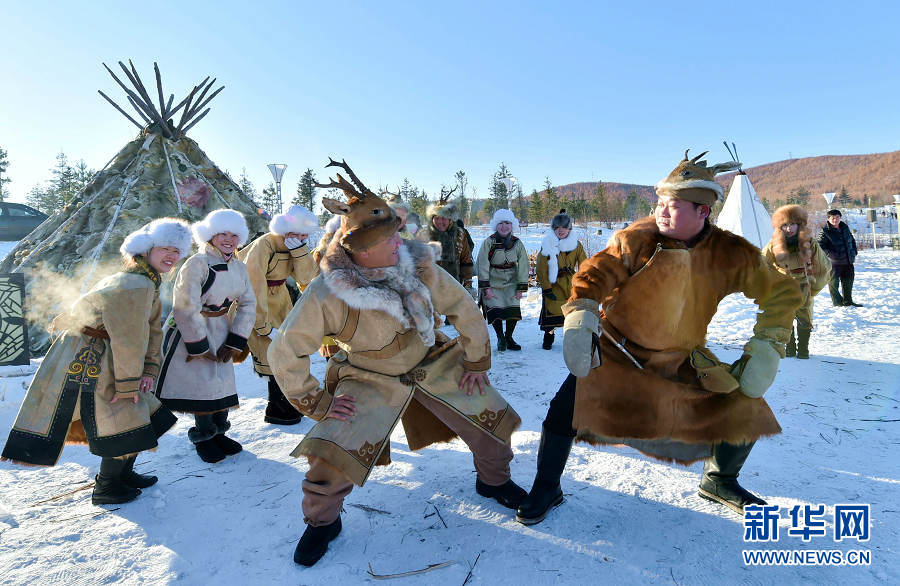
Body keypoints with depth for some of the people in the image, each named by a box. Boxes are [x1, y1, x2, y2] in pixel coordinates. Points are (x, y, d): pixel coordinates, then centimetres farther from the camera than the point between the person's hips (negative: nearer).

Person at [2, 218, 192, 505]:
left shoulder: (148, 282, 11)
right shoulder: (136, 286, -23)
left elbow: (152, 329, 12)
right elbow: (129, 340, -23)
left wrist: (149, 370, 4)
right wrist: (128, 386, -16)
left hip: (104, 358, 10)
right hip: (86, 361, -10)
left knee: (142, 414, 17)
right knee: (124, 425, -2)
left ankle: (123, 474, 36)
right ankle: (105, 489, 19)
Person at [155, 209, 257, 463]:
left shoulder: (239, 267, 2)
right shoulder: (197, 264, -20)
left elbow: (247, 304, 5)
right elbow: (186, 307, -21)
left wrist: (234, 342, -2)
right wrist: (199, 346, -16)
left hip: (220, 331, 6)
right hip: (189, 331, -6)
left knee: (222, 380, 10)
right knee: (201, 383, -3)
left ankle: (218, 432, 28)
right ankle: (203, 436, 18)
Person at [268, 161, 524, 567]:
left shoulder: (418, 266, -20)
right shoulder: (326, 294, -28)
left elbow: (462, 308, -5)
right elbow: (284, 354, -18)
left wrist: (477, 361, -1)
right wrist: (317, 404, -14)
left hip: (435, 364, 3)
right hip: (370, 380, -3)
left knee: (491, 420, 5)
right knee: (333, 455, -16)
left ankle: (493, 480, 39)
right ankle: (322, 521, 19)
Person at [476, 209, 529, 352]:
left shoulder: (517, 243, -1)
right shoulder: (489, 242, -9)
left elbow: (523, 266, 2)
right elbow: (482, 266, -9)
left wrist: (521, 288, -2)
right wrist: (485, 288, -13)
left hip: (510, 283, 2)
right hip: (492, 283, -2)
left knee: (514, 309, -9)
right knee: (495, 310, -13)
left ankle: (509, 337, 14)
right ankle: (500, 338, 10)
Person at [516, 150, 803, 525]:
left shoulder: (731, 254, -10)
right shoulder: (637, 240, -17)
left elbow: (782, 292, 0)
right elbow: (598, 271, -23)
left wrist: (767, 347, -10)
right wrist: (580, 312, -42)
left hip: (683, 358, 3)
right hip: (618, 350, -3)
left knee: (745, 411, -2)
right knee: (567, 407, -21)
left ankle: (719, 481, 32)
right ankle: (546, 489, 6)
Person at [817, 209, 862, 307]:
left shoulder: (845, 227, 10)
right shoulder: (824, 231, -11)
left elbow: (852, 240, 22)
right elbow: (820, 246, -15)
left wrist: (854, 253, 12)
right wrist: (831, 255, -23)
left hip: (848, 262, 7)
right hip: (834, 263, -7)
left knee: (848, 281, 16)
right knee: (834, 283, -1)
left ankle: (848, 301, 30)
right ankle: (837, 302, 14)